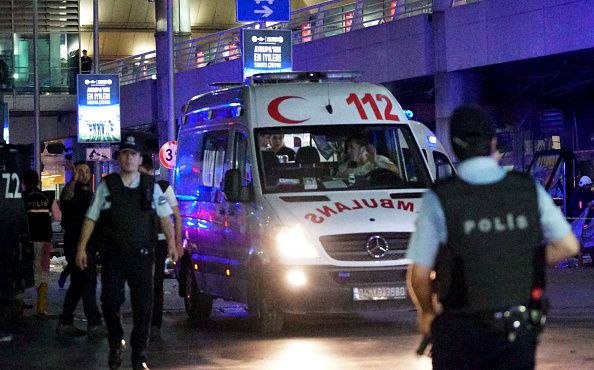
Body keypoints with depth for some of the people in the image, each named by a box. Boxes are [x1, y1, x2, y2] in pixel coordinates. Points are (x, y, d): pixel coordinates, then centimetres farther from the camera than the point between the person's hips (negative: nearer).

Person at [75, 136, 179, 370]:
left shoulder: (151, 187, 8)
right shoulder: (106, 186, 6)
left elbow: (165, 216, 8)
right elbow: (91, 218, 6)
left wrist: (171, 243, -5)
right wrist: (81, 247, 1)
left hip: (142, 254, 0)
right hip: (113, 254, 0)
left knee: (143, 306, -1)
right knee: (110, 302, -1)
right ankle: (115, 344, 26)